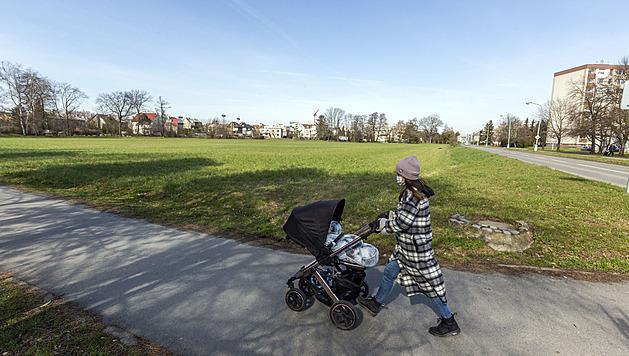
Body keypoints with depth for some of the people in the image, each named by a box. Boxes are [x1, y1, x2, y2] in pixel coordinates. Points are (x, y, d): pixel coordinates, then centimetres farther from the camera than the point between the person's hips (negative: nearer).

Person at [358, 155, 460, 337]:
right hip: (406, 246, 10)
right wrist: (389, 215, 13)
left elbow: (401, 223, -24)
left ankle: (450, 323, 25)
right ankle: (375, 304, 36)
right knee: (390, 271, 18)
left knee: (429, 282, 5)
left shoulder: (413, 196, -26)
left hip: (416, 248, -10)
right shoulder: (415, 190, 5)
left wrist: (380, 225, -12)